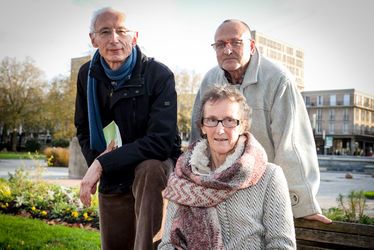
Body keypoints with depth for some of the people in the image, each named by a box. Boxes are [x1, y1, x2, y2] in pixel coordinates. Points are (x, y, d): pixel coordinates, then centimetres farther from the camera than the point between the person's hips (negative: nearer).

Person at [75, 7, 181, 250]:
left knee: (148, 170, -37)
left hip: (155, 168, -4)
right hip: (113, 183, 5)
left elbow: (160, 141, -24)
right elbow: (83, 129, 12)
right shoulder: (88, 75, 0)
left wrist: (102, 164, -25)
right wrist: (96, 158, -10)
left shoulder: (159, 75, -17)